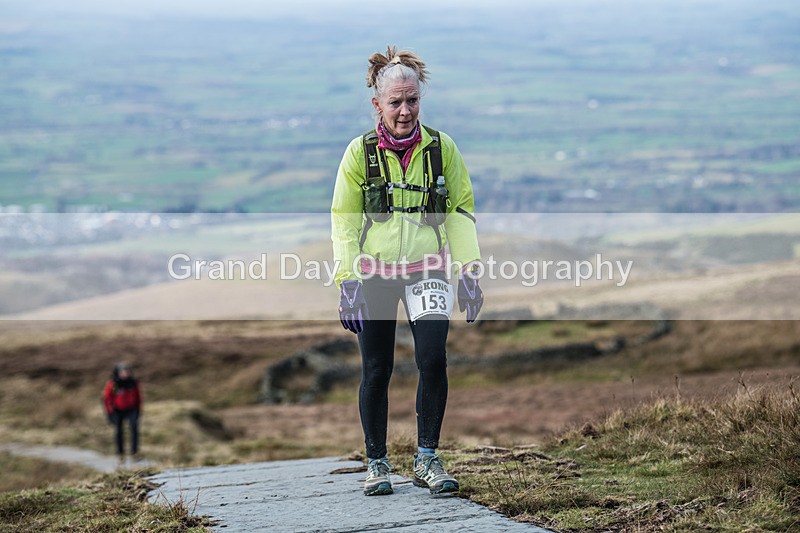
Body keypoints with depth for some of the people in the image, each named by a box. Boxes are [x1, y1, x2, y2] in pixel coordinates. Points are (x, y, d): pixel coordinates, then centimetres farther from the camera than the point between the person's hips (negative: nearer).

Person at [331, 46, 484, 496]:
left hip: (427, 270, 0)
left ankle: (427, 459, -2)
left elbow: (460, 212, 7)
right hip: (373, 273, 0)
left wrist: (469, 271, -1)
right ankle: (377, 463, 19)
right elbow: (344, 221, 1)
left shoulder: (442, 148, 1)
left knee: (433, 359, -16)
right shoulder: (360, 152, -1)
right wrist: (347, 282, -6)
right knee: (376, 370, 4)